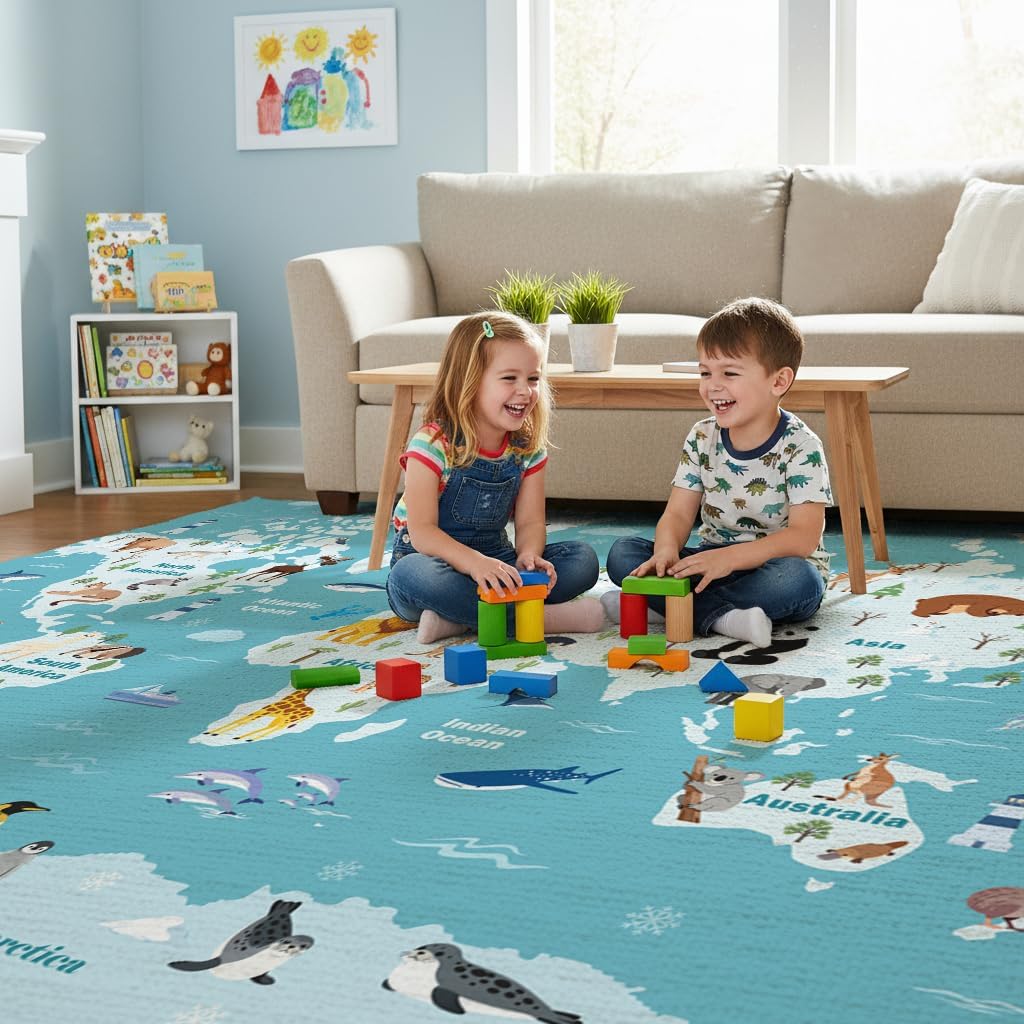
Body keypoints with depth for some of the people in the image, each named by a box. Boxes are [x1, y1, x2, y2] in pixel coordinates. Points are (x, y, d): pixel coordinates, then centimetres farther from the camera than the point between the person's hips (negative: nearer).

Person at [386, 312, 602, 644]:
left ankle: (457, 618, -26)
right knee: (413, 575, -40)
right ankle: (545, 617, -34)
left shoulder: (527, 448, -1)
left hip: (493, 559, 5)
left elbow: (530, 522, -1)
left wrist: (529, 555, -26)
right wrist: (474, 562, -40)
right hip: (435, 559, -5)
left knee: (583, 559, -13)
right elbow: (422, 531, -23)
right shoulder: (433, 444, -17)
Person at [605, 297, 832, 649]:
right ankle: (721, 616, -31)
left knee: (796, 579, -39)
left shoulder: (799, 446, -14)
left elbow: (804, 537, -23)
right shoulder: (703, 438, 2)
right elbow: (678, 513, -1)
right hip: (713, 558, 5)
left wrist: (729, 557, -36)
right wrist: (666, 551, -26)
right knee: (623, 553, -13)